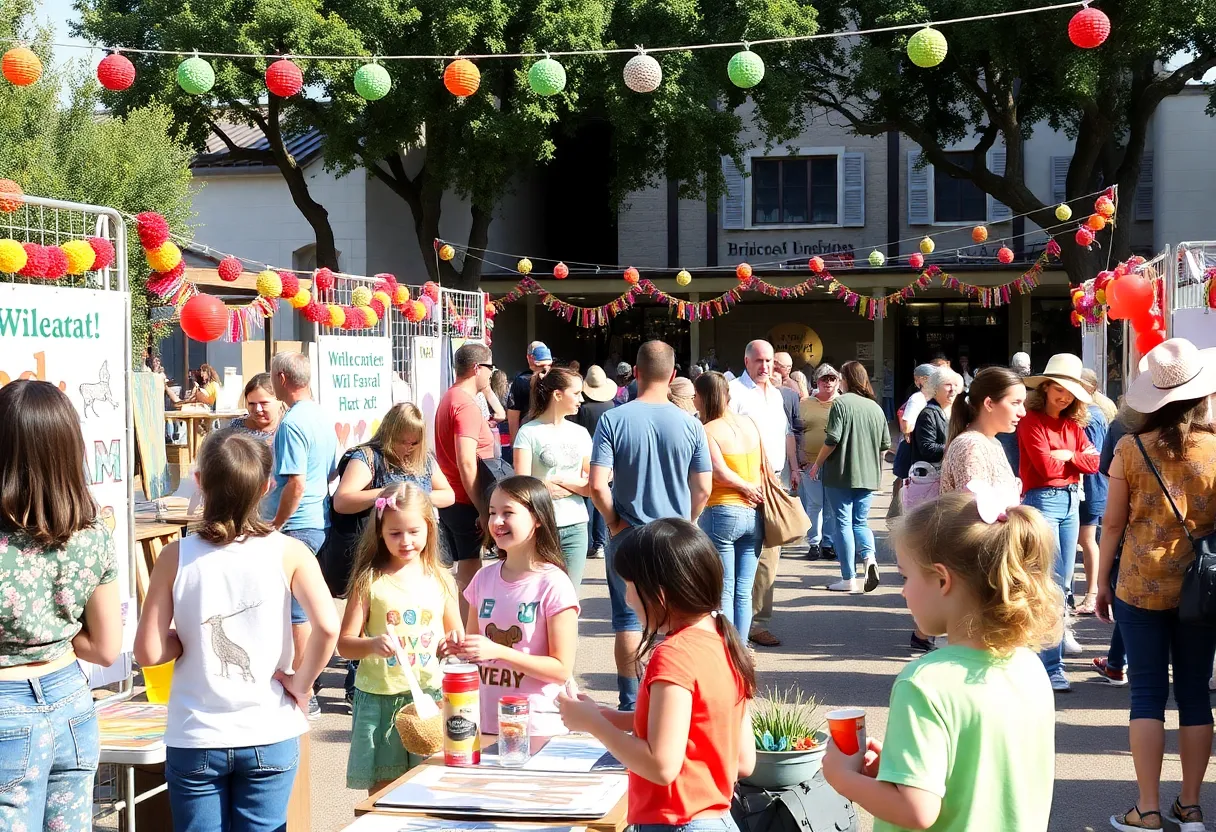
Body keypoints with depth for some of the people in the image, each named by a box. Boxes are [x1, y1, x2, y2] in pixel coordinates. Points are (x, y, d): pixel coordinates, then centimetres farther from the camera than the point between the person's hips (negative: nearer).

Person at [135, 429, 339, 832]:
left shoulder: (175, 558, -8)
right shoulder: (288, 553, -8)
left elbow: (148, 652, -10)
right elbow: (327, 627, -20)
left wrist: (189, 638, 8)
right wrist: (301, 683, -6)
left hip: (195, 741, 0)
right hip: (269, 736, 0)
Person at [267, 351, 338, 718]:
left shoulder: (292, 424, -17)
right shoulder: (323, 418, 11)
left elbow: (296, 485, -22)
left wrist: (274, 527, -15)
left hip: (296, 526, -9)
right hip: (319, 521, 9)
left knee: (295, 610, -3)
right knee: (303, 605, 17)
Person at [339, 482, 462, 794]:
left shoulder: (441, 580, 7)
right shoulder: (370, 581, -1)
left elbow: (456, 636, 17)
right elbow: (344, 643, -3)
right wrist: (373, 645, -23)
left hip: (429, 695, 2)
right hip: (379, 699, -2)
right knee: (382, 791, 2)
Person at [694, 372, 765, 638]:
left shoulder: (708, 431, -11)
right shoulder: (749, 424, 7)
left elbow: (720, 472, -19)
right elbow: (764, 464, 8)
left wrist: (745, 487, -7)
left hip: (721, 514, -5)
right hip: (754, 515, 5)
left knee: (722, 592, 3)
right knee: (743, 592, 10)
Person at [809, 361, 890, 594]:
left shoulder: (841, 403, -10)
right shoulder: (876, 407, 7)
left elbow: (832, 440, -16)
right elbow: (885, 444, 10)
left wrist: (818, 463, -3)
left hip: (841, 473, -5)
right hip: (868, 476, 5)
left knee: (843, 523, 2)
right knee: (860, 521, 15)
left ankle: (849, 578, 0)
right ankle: (869, 556, -12)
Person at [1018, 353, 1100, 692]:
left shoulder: (1072, 424, 13)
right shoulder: (1031, 421, -7)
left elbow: (1094, 461, 4)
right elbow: (1046, 466, -16)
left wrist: (1068, 456, -11)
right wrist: (1080, 458, -1)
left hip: (1070, 501, 7)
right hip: (1042, 501, -7)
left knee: (1063, 582, 12)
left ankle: (1056, 636, 27)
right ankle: (1052, 668, -12)